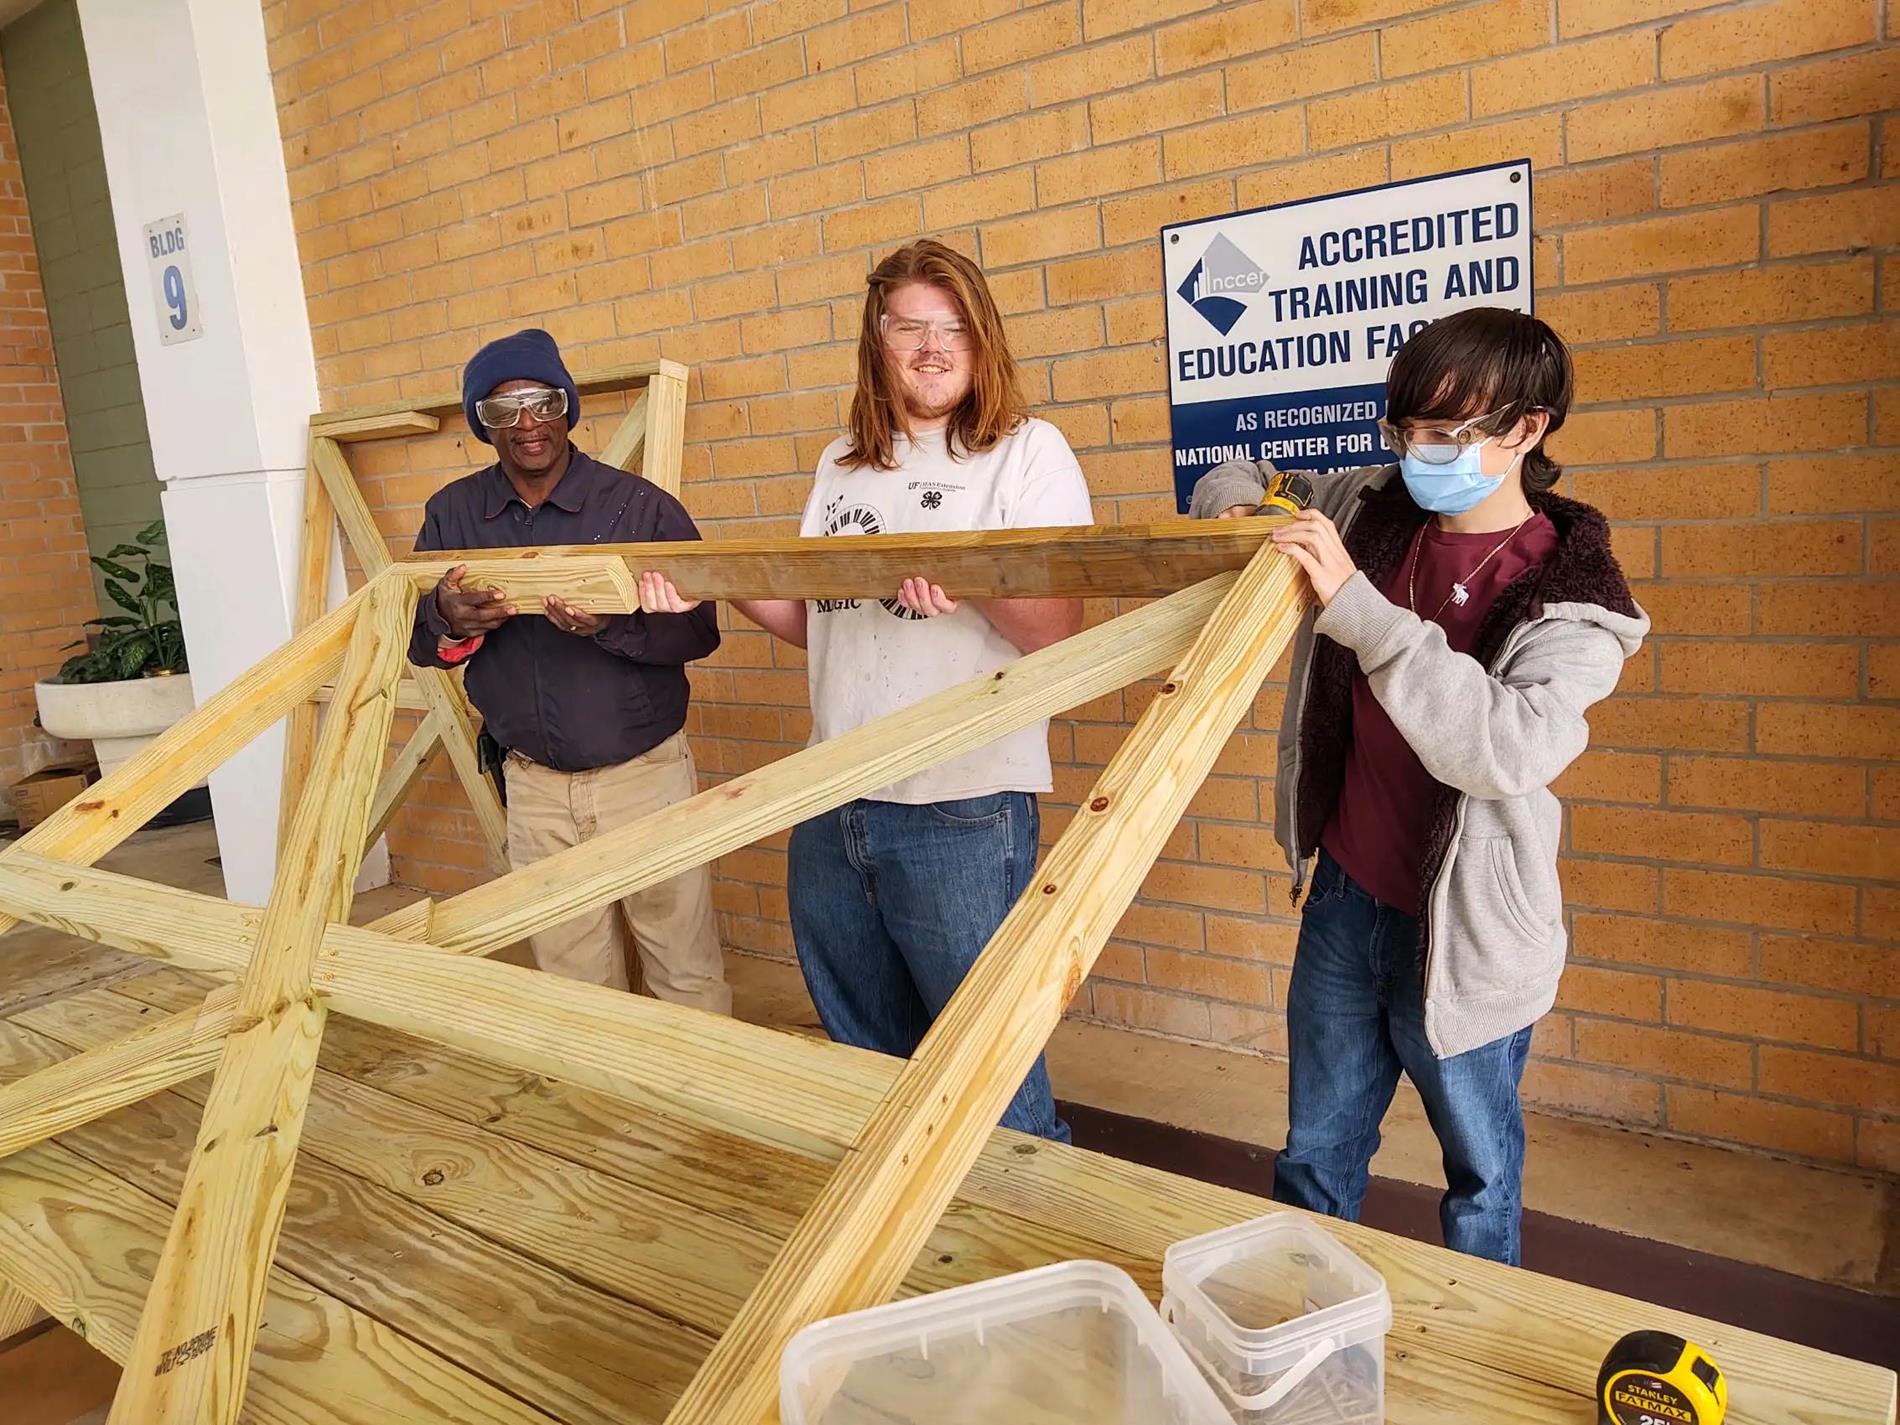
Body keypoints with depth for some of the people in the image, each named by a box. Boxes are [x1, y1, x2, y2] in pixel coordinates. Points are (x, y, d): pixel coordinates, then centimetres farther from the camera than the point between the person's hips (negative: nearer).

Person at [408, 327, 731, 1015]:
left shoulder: (643, 506, -8)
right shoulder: (452, 514, 3)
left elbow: (698, 632, -11)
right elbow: (417, 642, 4)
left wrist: (612, 624, -30)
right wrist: (447, 620, -20)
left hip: (646, 771, -3)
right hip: (533, 784, 3)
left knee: (688, 978, 6)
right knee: (574, 987, 16)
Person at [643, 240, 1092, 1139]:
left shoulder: (1029, 452, -3)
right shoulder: (841, 465, 14)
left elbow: (1059, 638, -13)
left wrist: (971, 581, -31)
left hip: (965, 814, -6)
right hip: (832, 810, 6)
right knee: (866, 1077, 21)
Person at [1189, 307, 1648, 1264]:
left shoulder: (1570, 594, -15)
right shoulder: (1368, 512, -2)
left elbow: (1511, 746, -33)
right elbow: (1239, 482, 16)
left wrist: (1356, 604, -36)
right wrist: (1234, 504, -8)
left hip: (1459, 934, -4)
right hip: (1342, 900, 4)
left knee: (1480, 1175, 18)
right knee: (1314, 1159, 20)